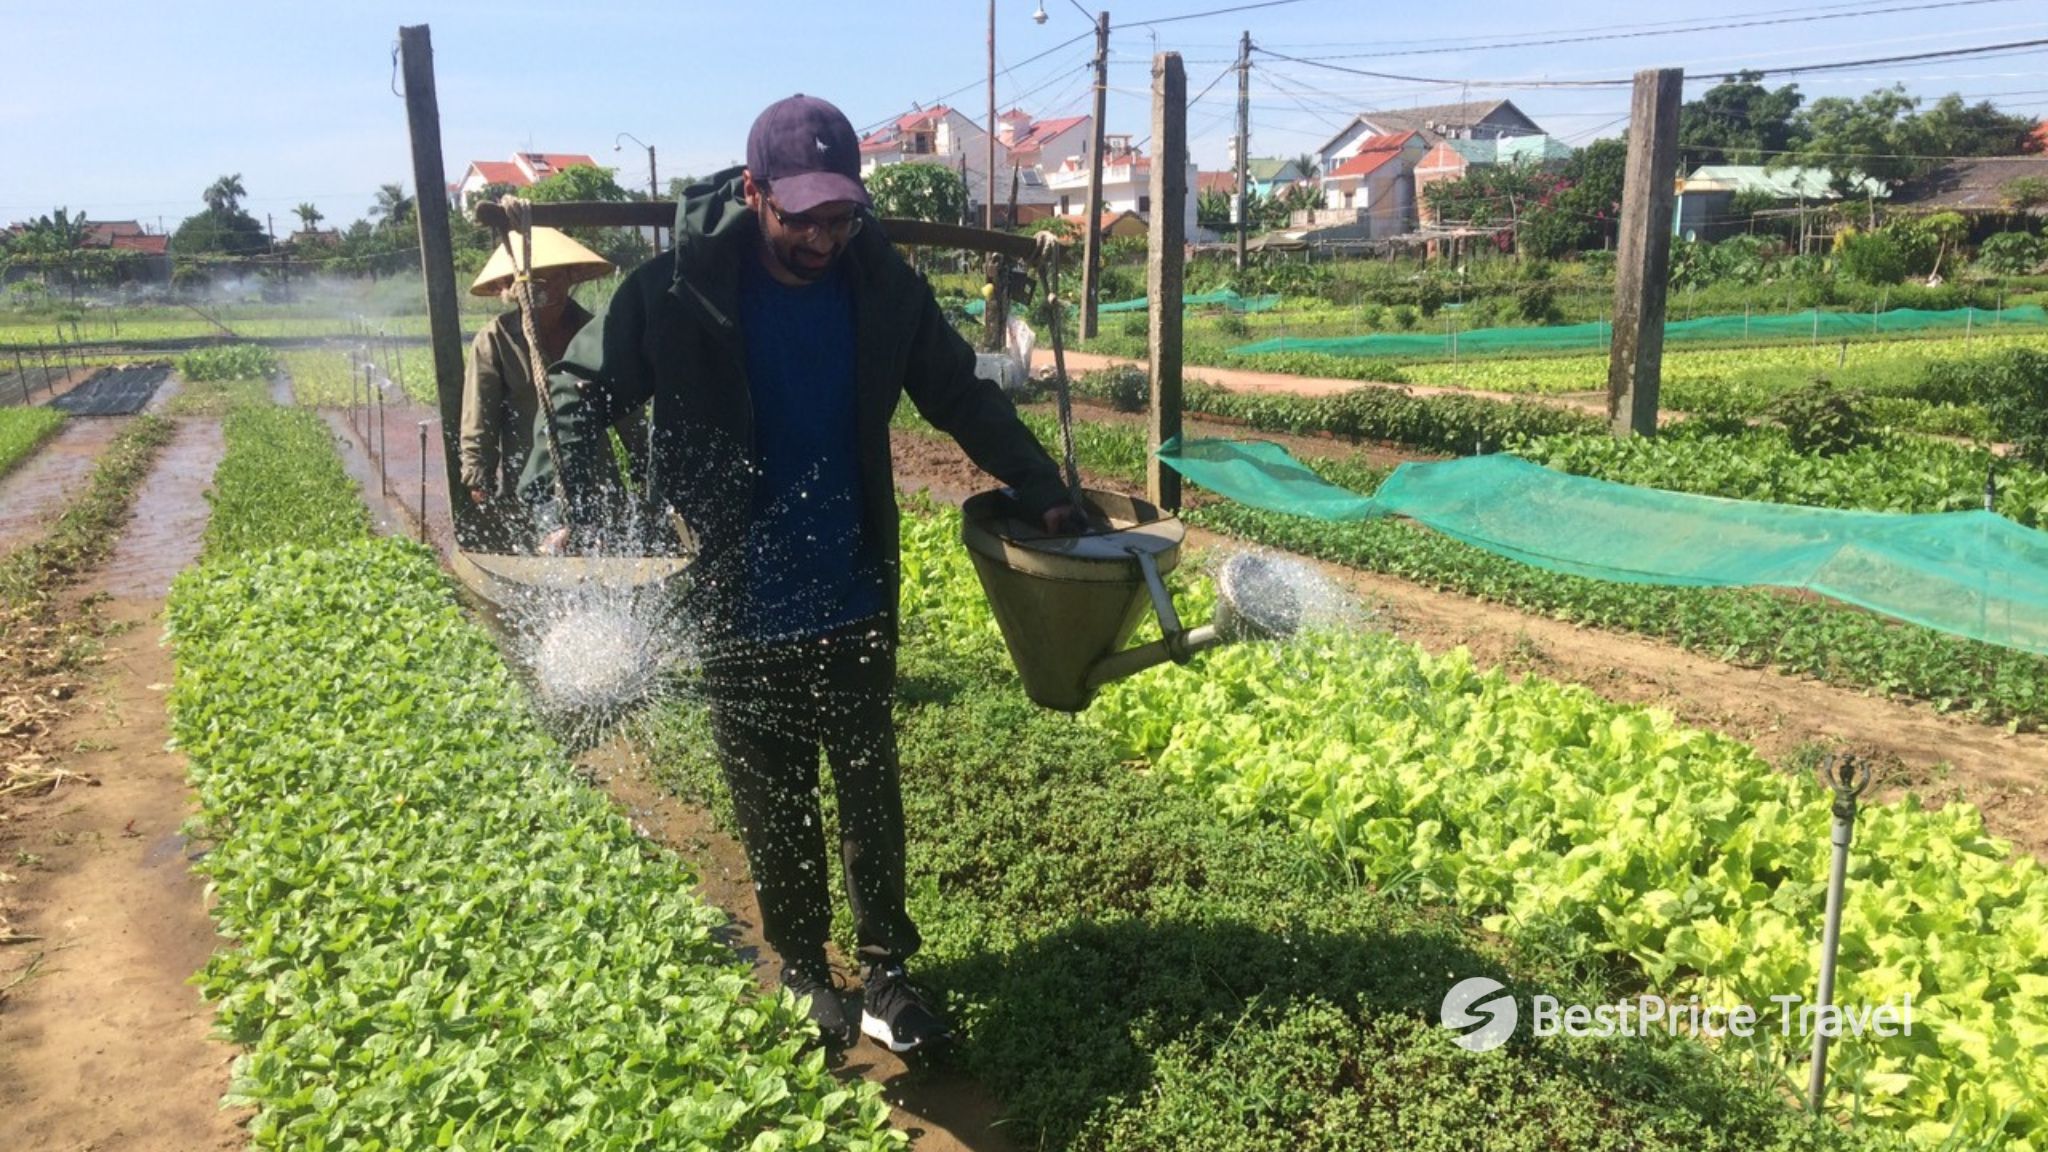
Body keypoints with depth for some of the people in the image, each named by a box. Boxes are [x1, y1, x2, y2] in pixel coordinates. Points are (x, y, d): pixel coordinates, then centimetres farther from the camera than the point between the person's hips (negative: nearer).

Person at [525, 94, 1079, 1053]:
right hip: (741, 612, -1)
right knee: (773, 806, 13)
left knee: (869, 792, 12)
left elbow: (963, 399, 6)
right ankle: (802, 972, 33)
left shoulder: (881, 287, -6)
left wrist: (1042, 492, 5)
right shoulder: (676, 291, -13)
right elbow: (583, 390, -2)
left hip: (854, 603, 2)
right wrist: (569, 508, -16)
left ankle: (885, 969, 29)